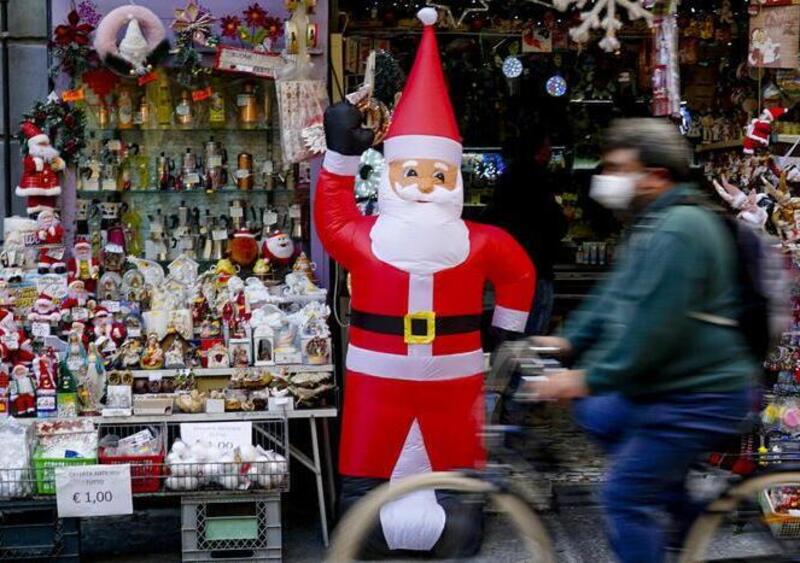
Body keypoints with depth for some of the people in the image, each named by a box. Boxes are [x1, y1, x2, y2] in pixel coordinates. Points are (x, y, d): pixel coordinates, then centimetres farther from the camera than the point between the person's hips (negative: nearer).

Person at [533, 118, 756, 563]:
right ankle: (685, 513, 30)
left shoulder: (679, 230, -23)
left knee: (626, 494, -10)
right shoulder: (654, 224, 11)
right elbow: (616, 295, 18)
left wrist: (589, 378, -23)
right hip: (666, 387, 11)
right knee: (595, 415, 27)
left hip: (697, 398, -11)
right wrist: (570, 340, 9)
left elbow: (653, 327, -28)